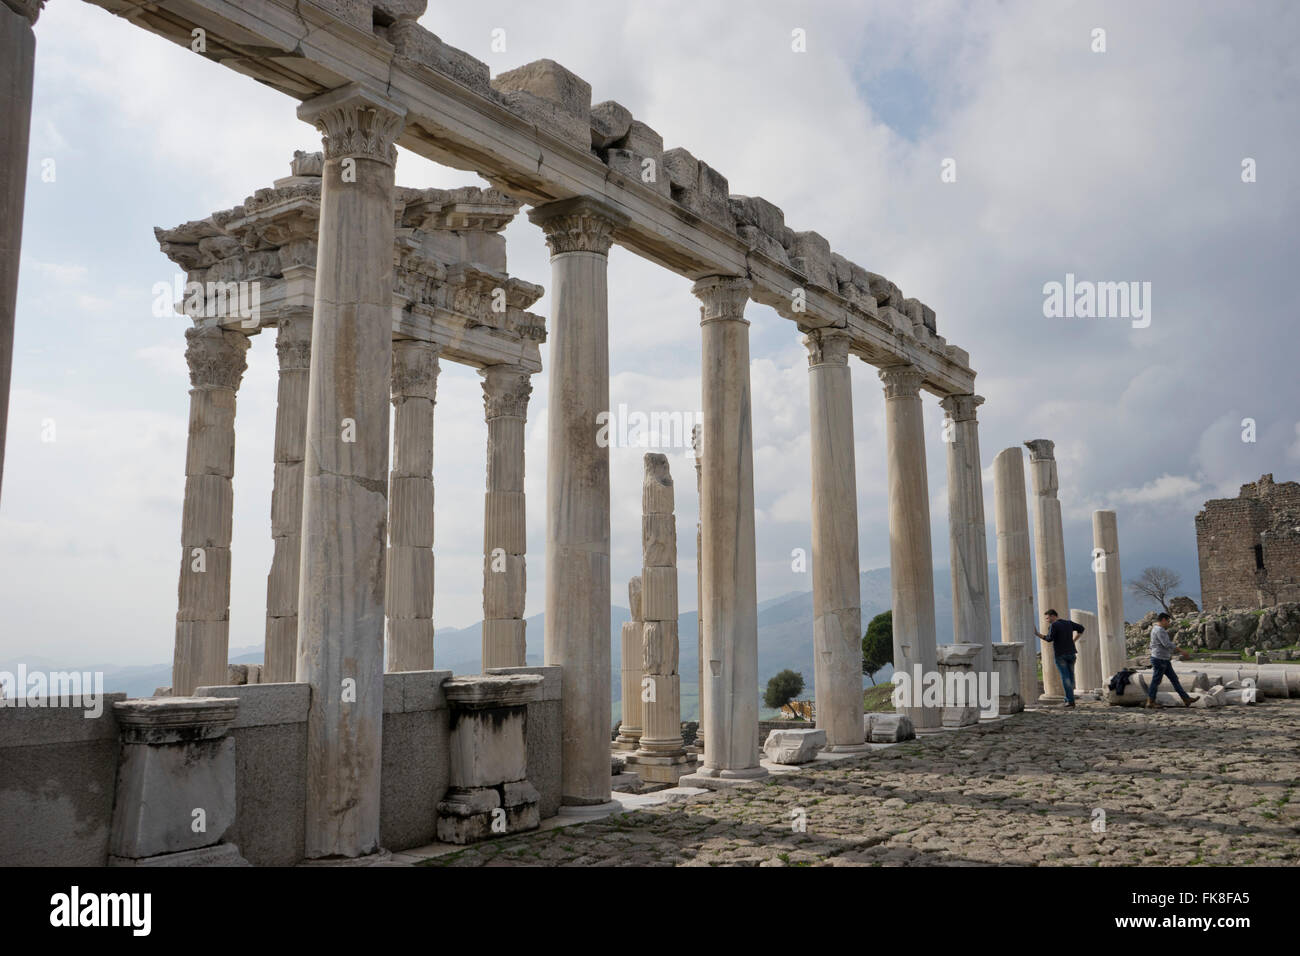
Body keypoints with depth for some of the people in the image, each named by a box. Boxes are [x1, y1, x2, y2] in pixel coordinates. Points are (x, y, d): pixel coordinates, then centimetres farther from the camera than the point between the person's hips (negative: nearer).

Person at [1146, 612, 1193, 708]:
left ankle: (1186, 699, 12)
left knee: (1174, 679, 10)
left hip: (1164, 660, 11)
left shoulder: (1155, 629, 17)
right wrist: (1180, 651, -16)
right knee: (1156, 681, -3)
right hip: (1159, 659, -11)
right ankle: (1150, 702, 5)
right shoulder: (1159, 630, -16)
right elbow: (1167, 644, -24)